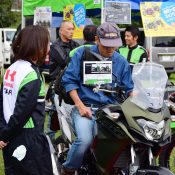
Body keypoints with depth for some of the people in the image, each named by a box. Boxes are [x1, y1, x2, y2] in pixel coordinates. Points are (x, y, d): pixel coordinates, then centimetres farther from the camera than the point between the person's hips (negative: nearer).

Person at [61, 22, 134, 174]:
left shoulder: (121, 62, 13)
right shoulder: (83, 54, 4)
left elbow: (129, 90, 17)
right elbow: (69, 80, 1)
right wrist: (80, 106, -7)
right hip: (85, 107, -3)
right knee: (85, 140, -29)